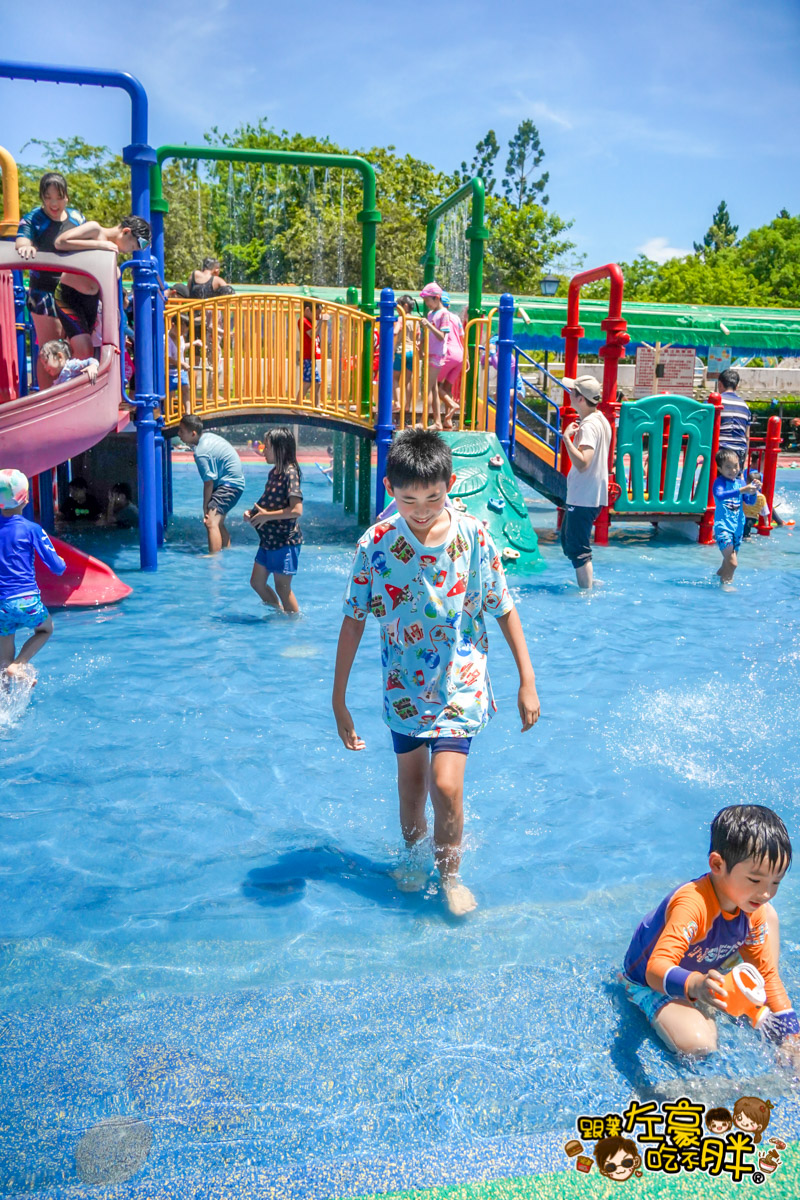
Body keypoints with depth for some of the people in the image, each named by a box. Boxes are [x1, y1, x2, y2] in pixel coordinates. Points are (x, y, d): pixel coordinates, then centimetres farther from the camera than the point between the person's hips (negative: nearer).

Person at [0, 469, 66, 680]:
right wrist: (62, 562, 18)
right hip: (27, 602, -3)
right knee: (46, 629, 26)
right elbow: (57, 568, -4)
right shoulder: (31, 529, -7)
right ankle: (18, 665, 5)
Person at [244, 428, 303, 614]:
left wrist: (266, 516, -20)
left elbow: (296, 510, -26)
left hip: (285, 541, -9)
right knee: (257, 582, 16)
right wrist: (253, 512, 4)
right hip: (268, 540, 9)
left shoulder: (290, 473, -17)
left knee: (282, 587, 0)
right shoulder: (274, 472, 9)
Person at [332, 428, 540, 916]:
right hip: (405, 684, 2)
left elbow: (505, 609, -4)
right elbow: (353, 621, -5)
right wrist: (339, 701, -4)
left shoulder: (473, 536, -14)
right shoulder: (375, 544, -13)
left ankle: (451, 872, 15)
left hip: (460, 684, -1)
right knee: (411, 786, 14)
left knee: (446, 786, -11)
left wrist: (528, 682, -3)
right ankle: (414, 855, 43)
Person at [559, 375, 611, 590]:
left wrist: (567, 438, -29)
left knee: (578, 549, -3)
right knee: (569, 541, 23)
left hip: (584, 498, -11)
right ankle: (589, 582, 32)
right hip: (592, 495, 11)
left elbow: (582, 463, -33)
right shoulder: (600, 420, 11)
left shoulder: (588, 426, -21)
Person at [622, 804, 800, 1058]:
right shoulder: (692, 905, -40)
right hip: (651, 983, -7)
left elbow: (767, 973, -2)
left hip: (706, 971, 8)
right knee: (697, 1044, -33)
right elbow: (656, 969, -47)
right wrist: (694, 985, -67)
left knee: (768, 915, 3)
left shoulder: (754, 911, -14)